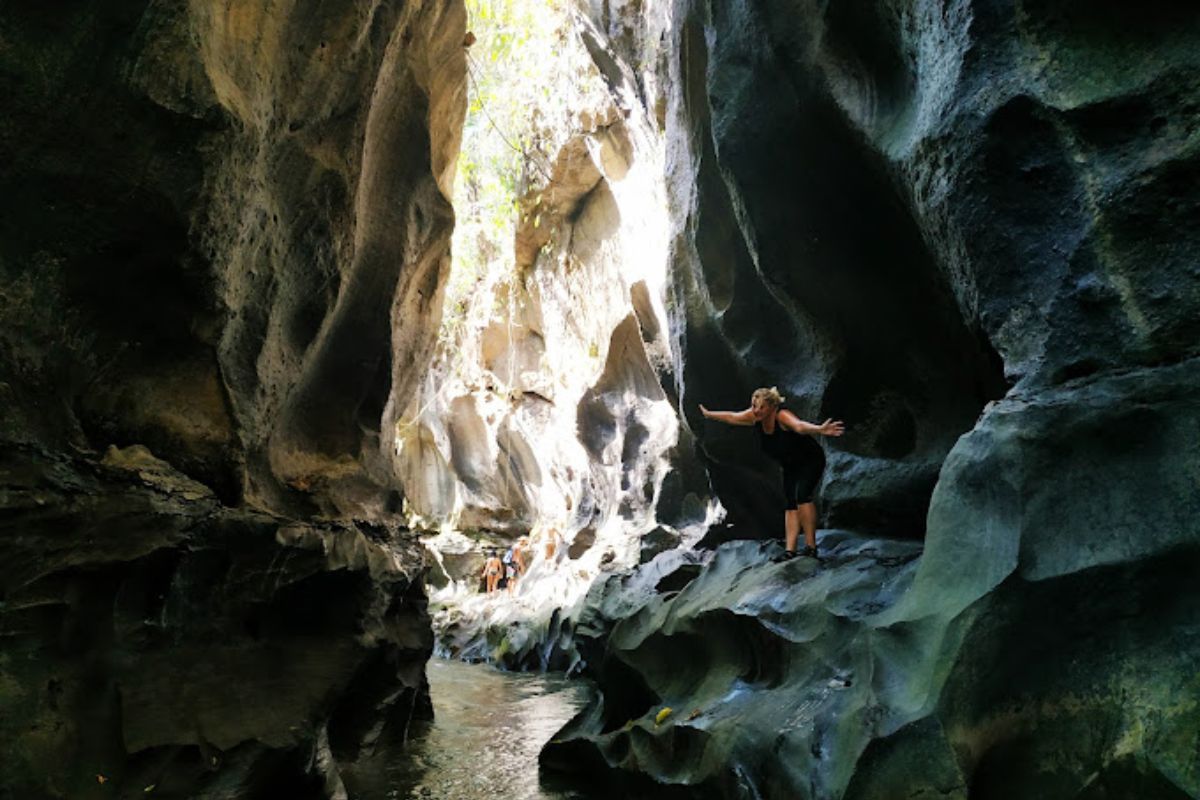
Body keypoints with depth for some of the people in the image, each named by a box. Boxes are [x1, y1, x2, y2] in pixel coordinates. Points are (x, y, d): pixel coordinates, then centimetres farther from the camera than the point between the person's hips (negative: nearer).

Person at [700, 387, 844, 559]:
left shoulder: (782, 415, -34)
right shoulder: (755, 416, -12)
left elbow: (800, 426, -55)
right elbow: (732, 417, 7)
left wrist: (820, 430, -75)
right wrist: (709, 414, 21)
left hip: (811, 461, -8)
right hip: (791, 466, 8)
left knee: (802, 494, -27)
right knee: (790, 505, 2)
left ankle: (811, 546, -22)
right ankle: (789, 550, 1)